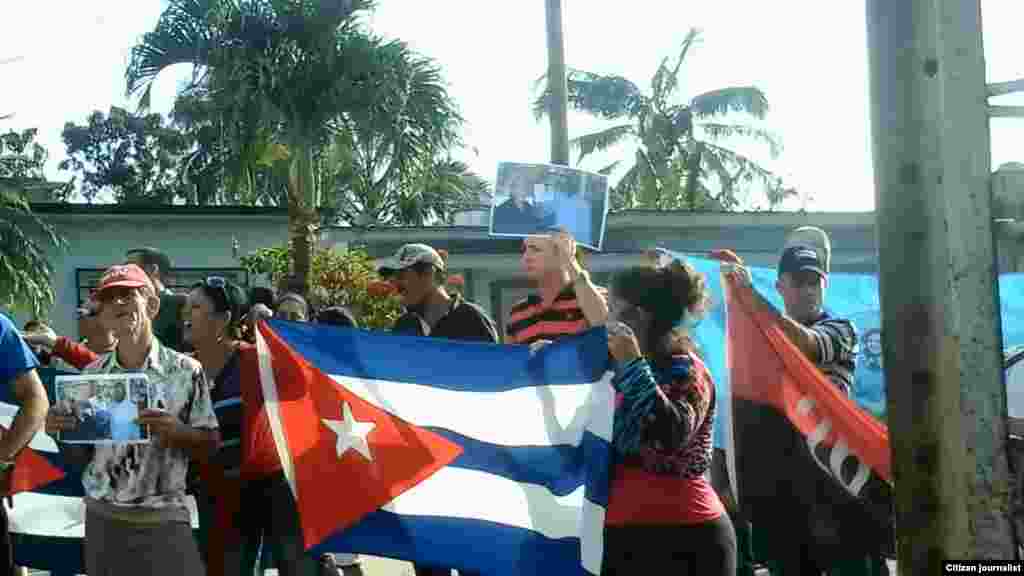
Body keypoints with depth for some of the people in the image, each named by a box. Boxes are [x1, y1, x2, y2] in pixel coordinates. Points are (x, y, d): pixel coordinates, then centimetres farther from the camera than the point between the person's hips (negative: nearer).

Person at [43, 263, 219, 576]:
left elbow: (209, 444, -1)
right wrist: (60, 432, -10)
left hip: (163, 522, -3)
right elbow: (79, 456, 10)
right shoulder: (91, 375, 4)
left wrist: (176, 431, -20)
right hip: (102, 519, 3)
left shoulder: (185, 371, -6)